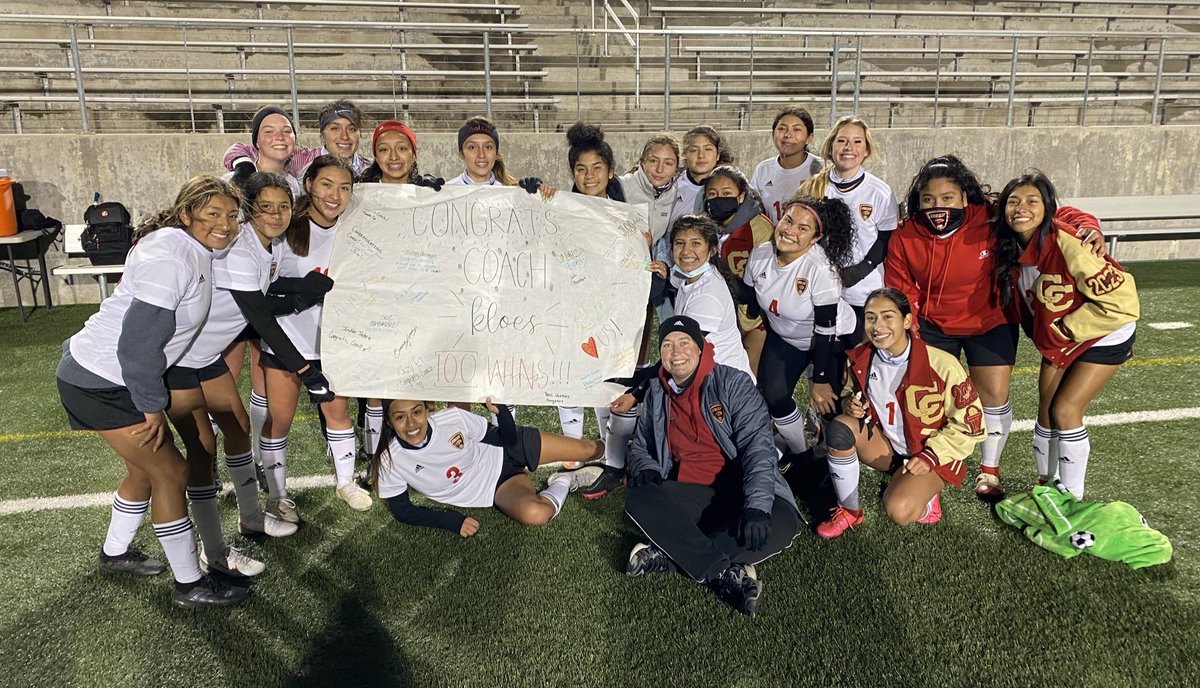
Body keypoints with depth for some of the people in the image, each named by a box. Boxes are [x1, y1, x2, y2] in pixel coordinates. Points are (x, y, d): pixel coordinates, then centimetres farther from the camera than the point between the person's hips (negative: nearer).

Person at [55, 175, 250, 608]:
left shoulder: (192, 250, 5)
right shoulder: (170, 259, -25)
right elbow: (138, 343, -26)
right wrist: (153, 407, -17)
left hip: (119, 374, 10)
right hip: (99, 382, -10)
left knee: (146, 466, 20)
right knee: (170, 472, -4)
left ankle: (115, 553, 43)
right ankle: (189, 585, 9)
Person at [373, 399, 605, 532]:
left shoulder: (452, 418, -23)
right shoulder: (391, 461, -22)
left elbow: (507, 439, -11)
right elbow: (403, 511, -10)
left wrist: (500, 411, -31)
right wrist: (452, 520, -20)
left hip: (508, 453, 0)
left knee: (591, 449, -5)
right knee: (535, 514, -32)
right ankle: (565, 481, 1)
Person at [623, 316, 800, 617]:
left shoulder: (733, 382, -1)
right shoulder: (656, 394, 12)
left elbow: (757, 443, -12)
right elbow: (640, 446, 22)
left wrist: (757, 505, -26)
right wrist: (645, 468, -5)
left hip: (739, 491, -2)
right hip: (687, 496, 2)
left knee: (782, 523, -32)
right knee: (638, 501, -29)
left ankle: (669, 555, -26)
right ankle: (727, 574, -28)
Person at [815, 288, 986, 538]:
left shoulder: (942, 365, -22)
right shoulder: (859, 359, -9)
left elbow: (969, 425, -12)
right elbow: (851, 393, 13)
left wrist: (930, 456, -19)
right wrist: (849, 404, -11)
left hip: (933, 454, -4)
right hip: (884, 445, 5)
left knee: (898, 510, -31)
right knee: (839, 428, -26)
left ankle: (925, 498, 8)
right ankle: (849, 510, -6)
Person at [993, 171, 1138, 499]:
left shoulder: (1065, 243, -31)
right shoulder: (1011, 248, -11)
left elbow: (1120, 301, -28)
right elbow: (1021, 299, 9)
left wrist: (1061, 331, -21)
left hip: (1103, 335, -6)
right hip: (1057, 337, 6)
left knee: (1066, 410, -8)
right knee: (1046, 408, 7)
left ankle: (1072, 499, 9)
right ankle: (1045, 484, 26)